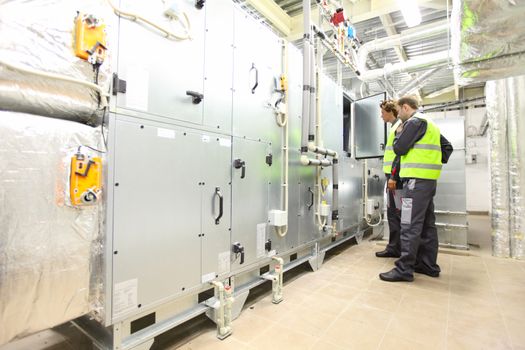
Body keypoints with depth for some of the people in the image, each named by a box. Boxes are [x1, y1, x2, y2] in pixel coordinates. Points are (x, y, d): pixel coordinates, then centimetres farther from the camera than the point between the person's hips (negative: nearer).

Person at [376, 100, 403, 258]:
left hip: (397, 177, -9)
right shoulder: (395, 127, 21)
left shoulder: (400, 126, -6)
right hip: (392, 176, 9)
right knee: (392, 212, 10)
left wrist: (393, 176, -20)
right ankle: (394, 247, 18)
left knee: (400, 214, -4)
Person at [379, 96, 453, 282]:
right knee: (427, 223, 13)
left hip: (417, 178, -10)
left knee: (410, 225, -10)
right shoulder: (429, 124, 23)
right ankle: (428, 265, 21)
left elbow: (399, 148, -11)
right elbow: (447, 146, 26)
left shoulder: (414, 122, -7)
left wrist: (398, 134, 6)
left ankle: (404, 269, -7)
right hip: (429, 179, 10)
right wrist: (437, 162, 19)